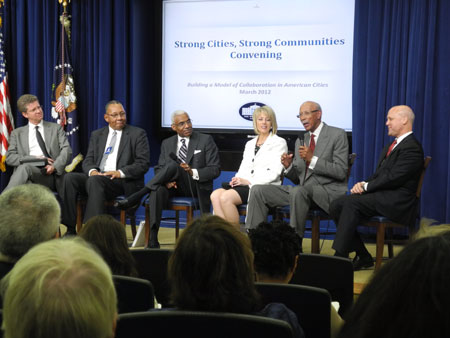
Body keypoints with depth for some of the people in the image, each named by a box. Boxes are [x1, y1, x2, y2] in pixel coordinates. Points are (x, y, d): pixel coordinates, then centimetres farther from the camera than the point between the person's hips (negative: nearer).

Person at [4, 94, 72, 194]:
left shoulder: (56, 128, 20)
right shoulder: (17, 133, 21)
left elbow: (67, 151, 8)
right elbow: (10, 158, 8)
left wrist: (55, 167, -11)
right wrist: (36, 159, -6)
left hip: (52, 175, 0)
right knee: (24, 166, -34)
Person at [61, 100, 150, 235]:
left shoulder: (138, 134, 7)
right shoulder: (96, 135, 21)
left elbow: (143, 164, -2)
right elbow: (88, 160, 14)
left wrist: (120, 172, -17)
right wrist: (92, 171, -11)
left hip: (124, 181, -5)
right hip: (97, 177, 5)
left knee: (94, 181, -34)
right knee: (70, 177, -22)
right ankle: (71, 229, -23)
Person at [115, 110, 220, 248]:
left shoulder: (206, 140, 4)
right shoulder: (167, 143, 16)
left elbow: (215, 169, -2)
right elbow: (159, 169, 11)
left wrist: (193, 172, -20)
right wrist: (166, 180, -13)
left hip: (197, 187, -3)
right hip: (174, 186, 3)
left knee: (172, 165, -33)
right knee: (158, 191, -35)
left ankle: (135, 198, -27)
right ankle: (153, 238, -36)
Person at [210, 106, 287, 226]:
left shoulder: (279, 143, 3)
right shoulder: (249, 144, 25)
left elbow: (274, 172, -8)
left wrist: (248, 181, -14)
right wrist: (238, 179, -4)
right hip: (245, 184, 6)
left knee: (226, 197, -27)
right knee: (215, 195, -21)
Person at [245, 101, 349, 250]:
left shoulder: (337, 135, 0)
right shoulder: (300, 140, 19)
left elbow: (341, 172, -10)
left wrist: (312, 159, -18)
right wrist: (288, 166, -3)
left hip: (328, 191, -7)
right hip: (302, 190, 7)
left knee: (299, 191, -39)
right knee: (258, 190, -7)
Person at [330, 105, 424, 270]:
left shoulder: (412, 148, -9)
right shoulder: (390, 147, 23)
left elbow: (393, 178, -19)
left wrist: (366, 186, -13)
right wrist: (364, 183, 0)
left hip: (397, 201, -9)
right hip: (382, 196, 9)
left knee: (351, 202, -28)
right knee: (336, 205, -8)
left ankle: (340, 257, -25)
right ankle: (363, 257, -3)